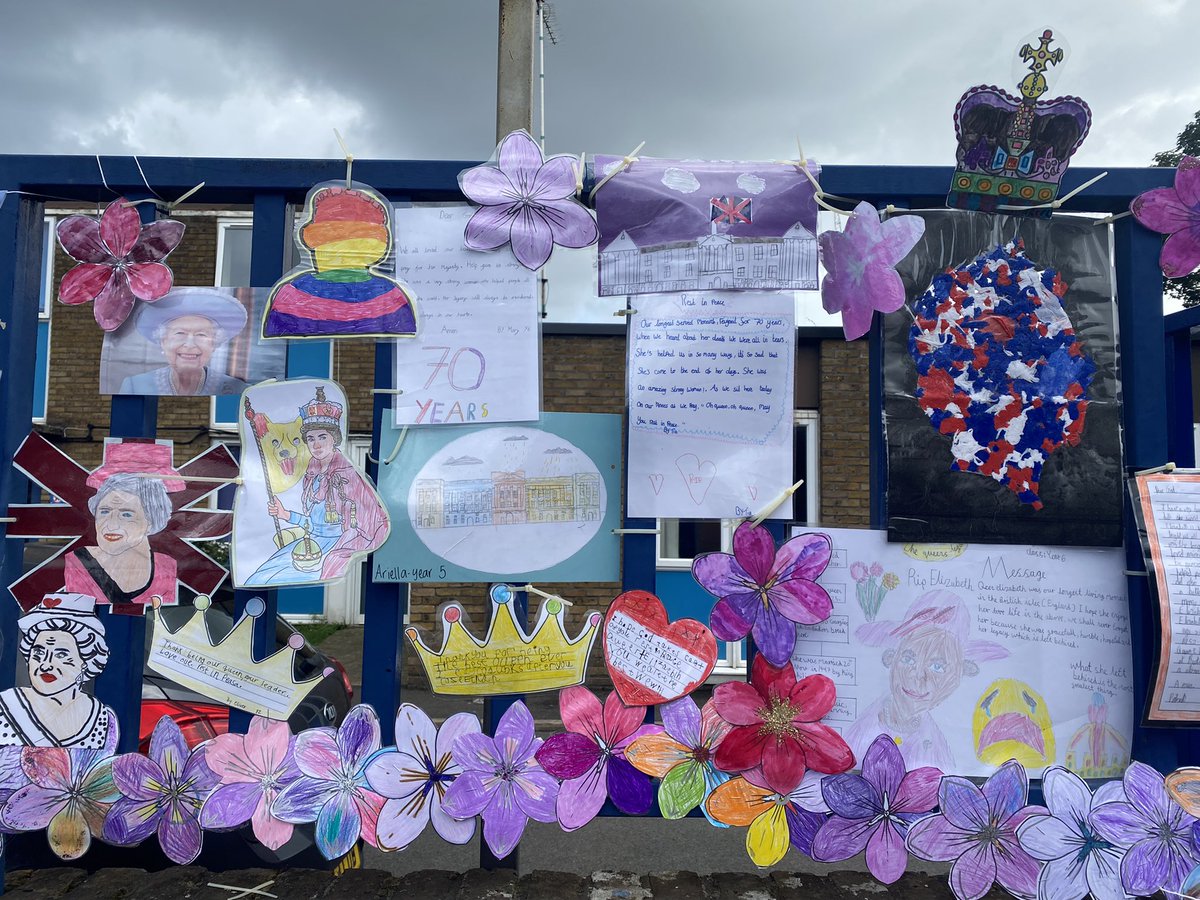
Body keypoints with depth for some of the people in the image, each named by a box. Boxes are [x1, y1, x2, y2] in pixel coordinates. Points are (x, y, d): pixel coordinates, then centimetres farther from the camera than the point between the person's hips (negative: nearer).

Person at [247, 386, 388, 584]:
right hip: (311, 543, 7)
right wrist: (284, 514, 5)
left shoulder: (349, 474, -12)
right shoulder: (311, 475, 10)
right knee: (259, 579, -6)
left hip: (337, 546, -7)